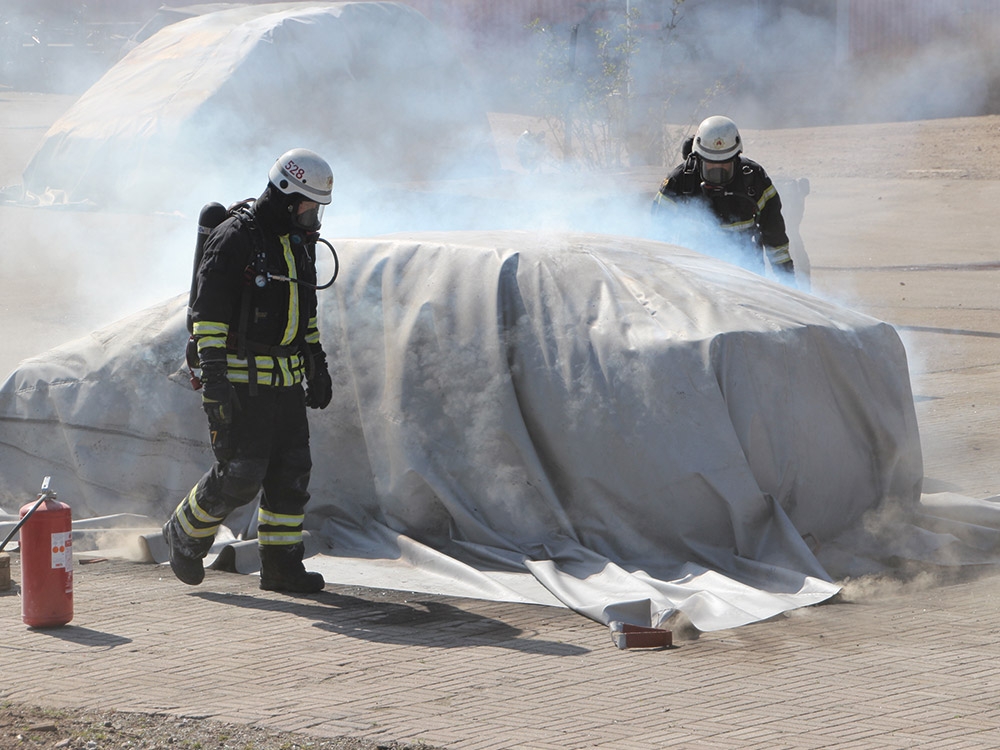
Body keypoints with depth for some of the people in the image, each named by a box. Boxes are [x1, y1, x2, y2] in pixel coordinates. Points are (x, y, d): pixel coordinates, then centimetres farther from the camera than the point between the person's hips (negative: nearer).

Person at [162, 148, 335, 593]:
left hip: (284, 379, 8)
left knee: (291, 471, 3)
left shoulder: (300, 241, 10)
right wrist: (214, 378, -23)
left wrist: (317, 368, 18)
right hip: (240, 378, -8)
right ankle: (186, 533, 16)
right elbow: (207, 310, -18)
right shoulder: (235, 239, -16)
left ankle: (281, 565, 11)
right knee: (240, 475, -8)